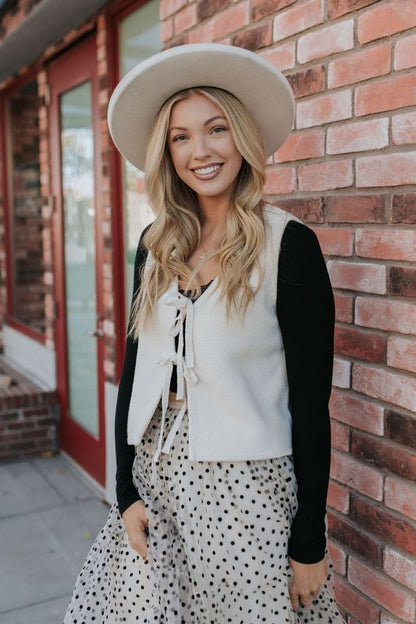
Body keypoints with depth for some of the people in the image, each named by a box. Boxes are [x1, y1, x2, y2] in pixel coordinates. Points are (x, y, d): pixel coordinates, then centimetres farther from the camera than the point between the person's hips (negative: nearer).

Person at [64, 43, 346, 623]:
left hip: (245, 485, -4)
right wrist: (127, 490, 2)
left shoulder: (288, 244, -11)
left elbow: (310, 401, -11)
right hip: (155, 474, 5)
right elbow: (134, 370, 8)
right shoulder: (157, 246, 4)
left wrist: (310, 540, -8)